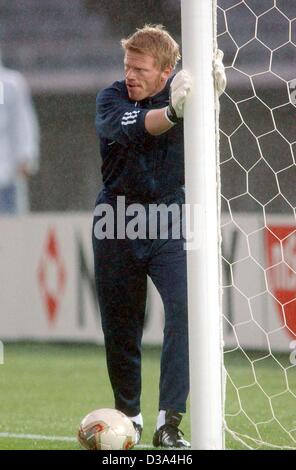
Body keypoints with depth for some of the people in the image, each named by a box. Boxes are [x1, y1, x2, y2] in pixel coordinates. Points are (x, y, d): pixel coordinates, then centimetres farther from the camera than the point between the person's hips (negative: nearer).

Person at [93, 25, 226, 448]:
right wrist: (172, 113, -51)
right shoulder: (111, 99, -8)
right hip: (117, 225, 1)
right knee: (119, 328, 9)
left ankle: (169, 424, -24)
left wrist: (213, 78, -54)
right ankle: (129, 416, 32)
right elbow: (127, 130, -31)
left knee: (185, 310, -21)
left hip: (169, 226, -1)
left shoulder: (179, 90, -5)